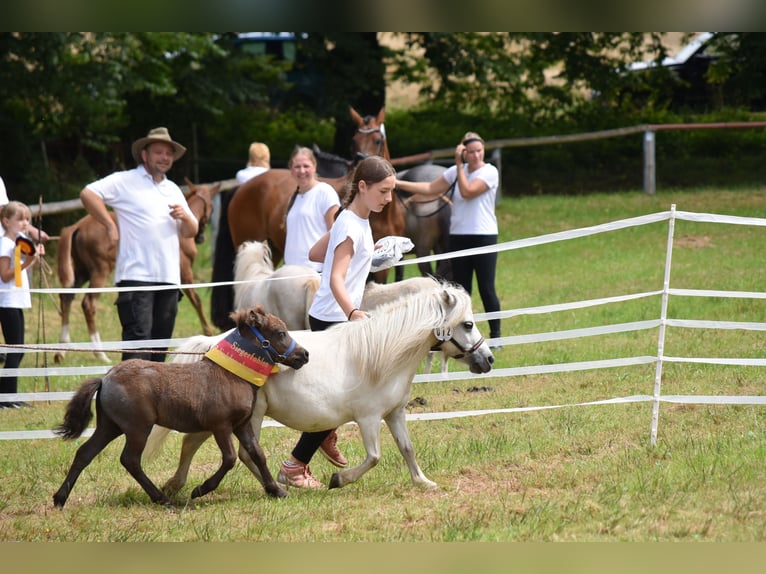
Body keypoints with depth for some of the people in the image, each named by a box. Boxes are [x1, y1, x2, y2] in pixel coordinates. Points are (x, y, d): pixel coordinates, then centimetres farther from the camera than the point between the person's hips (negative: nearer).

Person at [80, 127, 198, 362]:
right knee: (138, 337, -14)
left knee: (162, 340, 8)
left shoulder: (173, 190, 22)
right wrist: (110, 226, -10)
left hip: (169, 278, 7)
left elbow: (191, 232, 22)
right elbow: (88, 193, -8)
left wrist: (185, 217, 0)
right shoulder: (125, 181, 2)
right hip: (136, 274, -6)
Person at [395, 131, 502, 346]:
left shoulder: (490, 172, -7)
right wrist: (398, 183, 4)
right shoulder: (457, 171, 10)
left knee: (486, 289, -6)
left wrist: (459, 165, -11)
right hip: (458, 237, 6)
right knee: (461, 288, 7)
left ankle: (496, 335, 3)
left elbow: (467, 191, -18)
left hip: (483, 238, -5)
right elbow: (431, 188, 9)